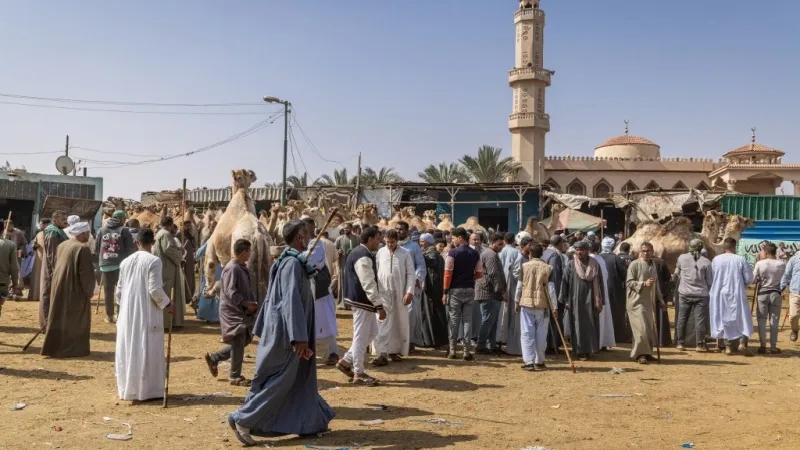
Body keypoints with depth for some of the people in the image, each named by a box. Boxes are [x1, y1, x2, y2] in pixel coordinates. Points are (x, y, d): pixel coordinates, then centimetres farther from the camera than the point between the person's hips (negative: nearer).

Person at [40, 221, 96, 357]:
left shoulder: (62, 246, 8)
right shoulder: (83, 248, -17)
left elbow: (55, 266, 18)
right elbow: (86, 272, -18)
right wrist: (89, 290, -7)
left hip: (59, 288, 8)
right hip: (75, 290, -8)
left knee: (59, 318, 16)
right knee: (76, 320, 4)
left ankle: (54, 347, 21)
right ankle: (75, 349, 9)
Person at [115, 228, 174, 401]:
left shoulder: (126, 261, 5)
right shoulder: (154, 261, -13)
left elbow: (119, 290, 11)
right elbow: (155, 290, -16)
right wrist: (167, 304, -2)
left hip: (127, 313, 6)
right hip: (147, 314, -5)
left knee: (129, 350, 14)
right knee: (148, 351, 3)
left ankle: (128, 389, 22)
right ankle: (149, 390, 7)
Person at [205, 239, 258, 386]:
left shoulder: (242, 267, 12)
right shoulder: (232, 268, -18)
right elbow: (230, 292, -24)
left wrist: (252, 301, 7)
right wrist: (246, 304, -21)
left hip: (242, 312, 10)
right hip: (233, 312, -10)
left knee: (245, 340, 14)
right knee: (239, 343, -3)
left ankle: (214, 358, 25)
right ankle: (235, 376, 10)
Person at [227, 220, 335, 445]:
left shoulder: (288, 261, 12)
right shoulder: (293, 263, -18)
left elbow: (272, 297, 17)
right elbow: (292, 300, -25)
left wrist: (263, 329, 22)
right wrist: (299, 337, -27)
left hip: (280, 329, 10)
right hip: (286, 332, -10)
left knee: (301, 377, 15)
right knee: (280, 380, -3)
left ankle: (311, 422, 23)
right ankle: (243, 418, 1)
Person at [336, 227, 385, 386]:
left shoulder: (359, 253, 14)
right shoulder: (363, 257, -20)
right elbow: (368, 284, -25)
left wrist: (376, 303, 23)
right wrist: (379, 305, -23)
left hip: (362, 301, 11)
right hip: (362, 302, -11)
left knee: (372, 332, 18)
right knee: (361, 337, -1)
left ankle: (346, 361, 23)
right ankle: (359, 374, 9)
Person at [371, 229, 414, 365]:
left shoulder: (405, 253, 0)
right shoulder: (380, 252, 3)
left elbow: (410, 274, -1)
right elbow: (374, 272, 7)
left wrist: (410, 291, -9)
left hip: (400, 293, 0)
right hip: (383, 292, 0)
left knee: (399, 323, 9)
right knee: (382, 323, -6)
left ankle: (394, 351, 23)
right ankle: (382, 354, -8)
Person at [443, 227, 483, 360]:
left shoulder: (453, 253, -10)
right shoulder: (475, 253, 4)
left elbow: (448, 273, -12)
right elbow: (479, 274, 6)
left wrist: (445, 292, -7)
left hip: (455, 290, -3)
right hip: (470, 290, 3)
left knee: (454, 320, 5)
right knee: (468, 320, 7)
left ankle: (452, 350, 8)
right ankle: (467, 351, 7)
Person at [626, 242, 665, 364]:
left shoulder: (653, 264, 13)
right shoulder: (634, 264, -8)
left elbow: (656, 283, 20)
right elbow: (629, 282, -11)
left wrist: (660, 299, 20)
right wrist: (644, 284, -23)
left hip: (649, 301, 7)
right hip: (637, 301, -6)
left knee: (649, 328, 9)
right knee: (641, 328, -10)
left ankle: (647, 352, 20)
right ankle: (640, 354, -2)